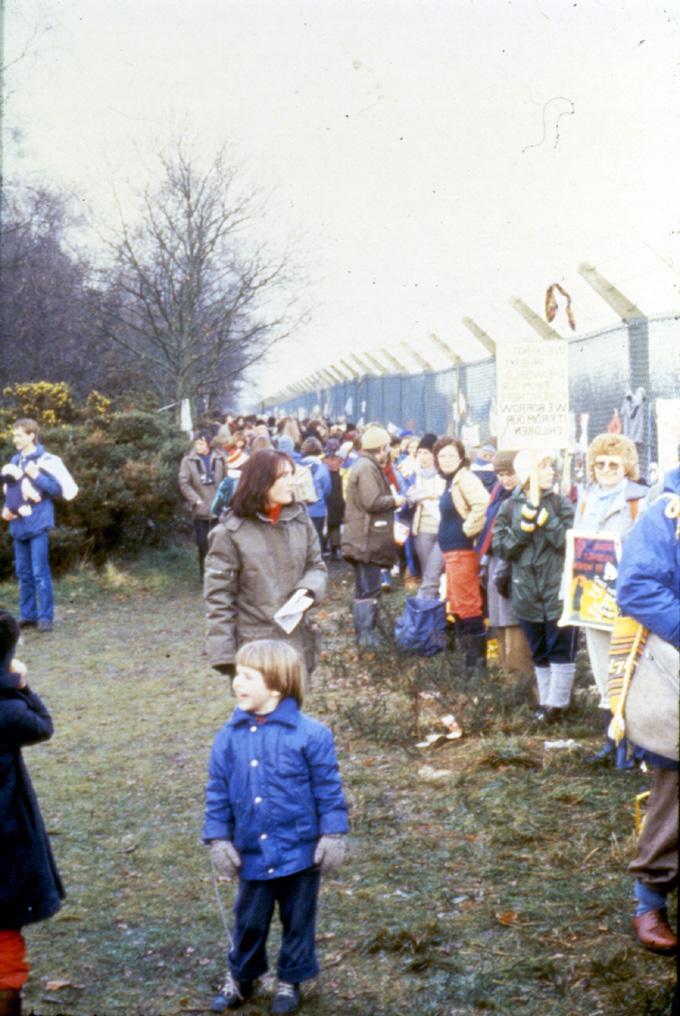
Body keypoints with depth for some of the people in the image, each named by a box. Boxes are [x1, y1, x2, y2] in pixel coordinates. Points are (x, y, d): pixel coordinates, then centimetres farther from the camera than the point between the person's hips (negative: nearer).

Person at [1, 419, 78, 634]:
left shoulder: (45, 461, -8)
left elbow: (58, 489, -10)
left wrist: (36, 476, -19)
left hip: (38, 524, -7)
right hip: (18, 525, 7)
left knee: (40, 572, -8)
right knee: (23, 573, 11)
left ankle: (46, 617, -3)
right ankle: (28, 616, 19)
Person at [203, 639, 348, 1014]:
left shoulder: (309, 735, -13)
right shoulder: (230, 737, -4)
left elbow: (328, 789, -6)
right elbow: (218, 792, 4)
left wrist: (332, 836, -6)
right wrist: (218, 839, 2)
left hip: (299, 851, -2)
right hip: (252, 853, 2)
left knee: (298, 920, 13)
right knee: (248, 921, 15)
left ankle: (290, 980, 33)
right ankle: (241, 976, 38)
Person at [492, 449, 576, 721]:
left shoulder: (561, 504, -3)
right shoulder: (510, 507, 3)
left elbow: (571, 543, -13)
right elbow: (502, 548, -2)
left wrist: (546, 519, -20)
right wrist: (524, 527, -15)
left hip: (558, 590, -3)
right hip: (527, 593, 3)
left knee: (560, 650, 0)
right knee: (539, 653, 13)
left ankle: (557, 703, 9)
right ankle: (545, 699, 24)